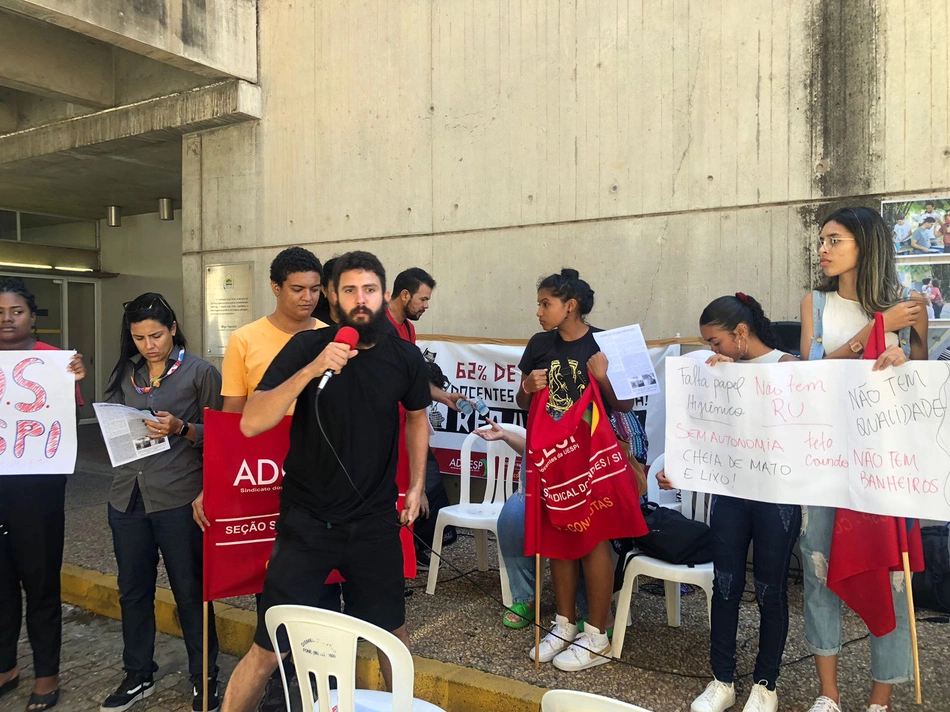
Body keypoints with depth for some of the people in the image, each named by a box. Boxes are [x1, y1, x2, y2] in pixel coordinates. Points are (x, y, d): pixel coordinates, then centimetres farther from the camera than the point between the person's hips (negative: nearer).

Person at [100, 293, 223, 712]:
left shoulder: (199, 372, -4)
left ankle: (204, 678, 22)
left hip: (179, 499, -5)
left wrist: (180, 428, -20)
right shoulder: (125, 373, 10)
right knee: (133, 589, 14)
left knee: (190, 590, 6)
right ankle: (138, 676, 32)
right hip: (128, 496, 5)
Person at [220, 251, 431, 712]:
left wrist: (416, 486, 11)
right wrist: (311, 370, -31)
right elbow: (250, 423, -20)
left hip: (376, 523, 3)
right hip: (307, 522, -2)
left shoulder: (405, 358, -3)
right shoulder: (307, 346, -12)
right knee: (269, 650, 0)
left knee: (392, 631, 17)